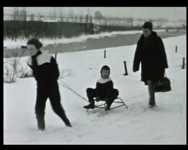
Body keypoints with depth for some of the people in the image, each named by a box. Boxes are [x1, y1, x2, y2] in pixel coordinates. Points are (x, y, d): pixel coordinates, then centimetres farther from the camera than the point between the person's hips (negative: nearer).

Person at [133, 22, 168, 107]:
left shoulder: (157, 40, -7)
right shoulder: (141, 41, 2)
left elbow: (162, 54, -4)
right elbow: (137, 55, 4)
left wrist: (163, 66, -5)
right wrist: (135, 67, 1)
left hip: (156, 66, -3)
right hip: (146, 66, 3)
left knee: (151, 83, -9)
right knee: (150, 83, 5)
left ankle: (152, 101, -2)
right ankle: (152, 101, 16)